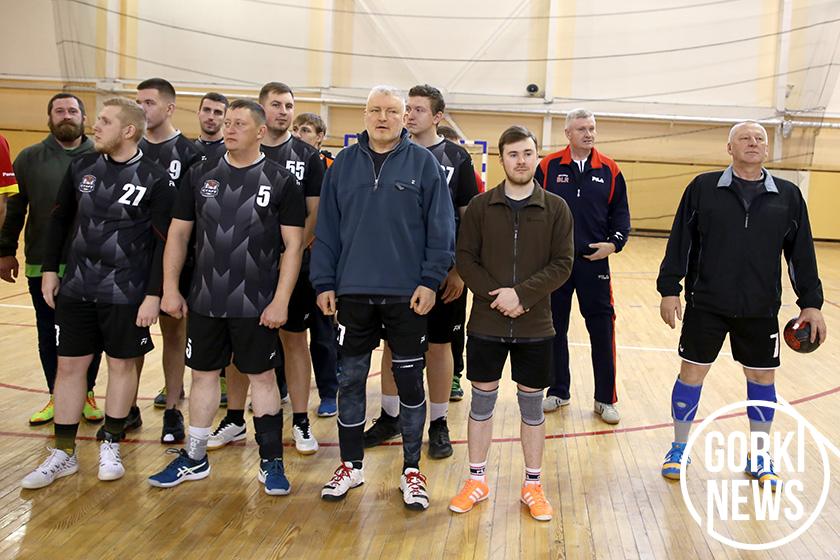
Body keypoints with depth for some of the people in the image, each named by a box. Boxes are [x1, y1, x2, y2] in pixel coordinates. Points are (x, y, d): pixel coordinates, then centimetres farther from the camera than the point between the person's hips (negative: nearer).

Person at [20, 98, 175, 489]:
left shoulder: (154, 179, -9)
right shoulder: (81, 167, 4)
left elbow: (164, 242, -9)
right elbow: (59, 219, 13)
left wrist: (153, 294, -12)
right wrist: (49, 269, 9)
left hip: (126, 294, -4)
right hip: (76, 290, 4)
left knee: (122, 365, 8)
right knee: (69, 366, 7)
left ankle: (111, 446, 25)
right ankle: (63, 454, 20)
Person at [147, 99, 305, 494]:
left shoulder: (280, 181, -4)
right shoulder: (200, 176, 5)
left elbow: (293, 245, -5)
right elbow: (178, 233, 9)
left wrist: (281, 300, -11)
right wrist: (170, 289, 3)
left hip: (257, 305, -3)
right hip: (204, 301, 4)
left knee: (262, 376, 5)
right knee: (203, 374, 12)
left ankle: (271, 461, 17)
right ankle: (194, 459, 26)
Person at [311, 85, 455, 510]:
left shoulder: (423, 163, -2)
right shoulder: (345, 163, 5)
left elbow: (441, 229, -4)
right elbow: (327, 228, 6)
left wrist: (430, 281, -11)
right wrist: (324, 282, 1)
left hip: (408, 295, -2)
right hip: (353, 293, 2)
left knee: (410, 381, 7)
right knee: (350, 380, 10)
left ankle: (412, 470, 22)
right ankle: (351, 466, 26)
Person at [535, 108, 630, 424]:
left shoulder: (609, 170, 4)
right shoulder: (548, 167, 0)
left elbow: (620, 213, 9)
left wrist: (614, 243, -5)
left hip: (594, 260, 0)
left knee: (602, 329, 1)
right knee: (555, 328, 9)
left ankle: (606, 399, 13)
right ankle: (558, 391, 25)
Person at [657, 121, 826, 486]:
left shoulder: (788, 196, 4)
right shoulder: (702, 188, -2)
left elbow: (802, 253, 7)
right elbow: (679, 243, -2)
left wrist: (811, 303, 5)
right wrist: (669, 289, -6)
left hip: (761, 309, 2)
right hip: (706, 305, -2)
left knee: (763, 378, 10)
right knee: (691, 373, 5)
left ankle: (759, 456, 27)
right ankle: (679, 448, 23)